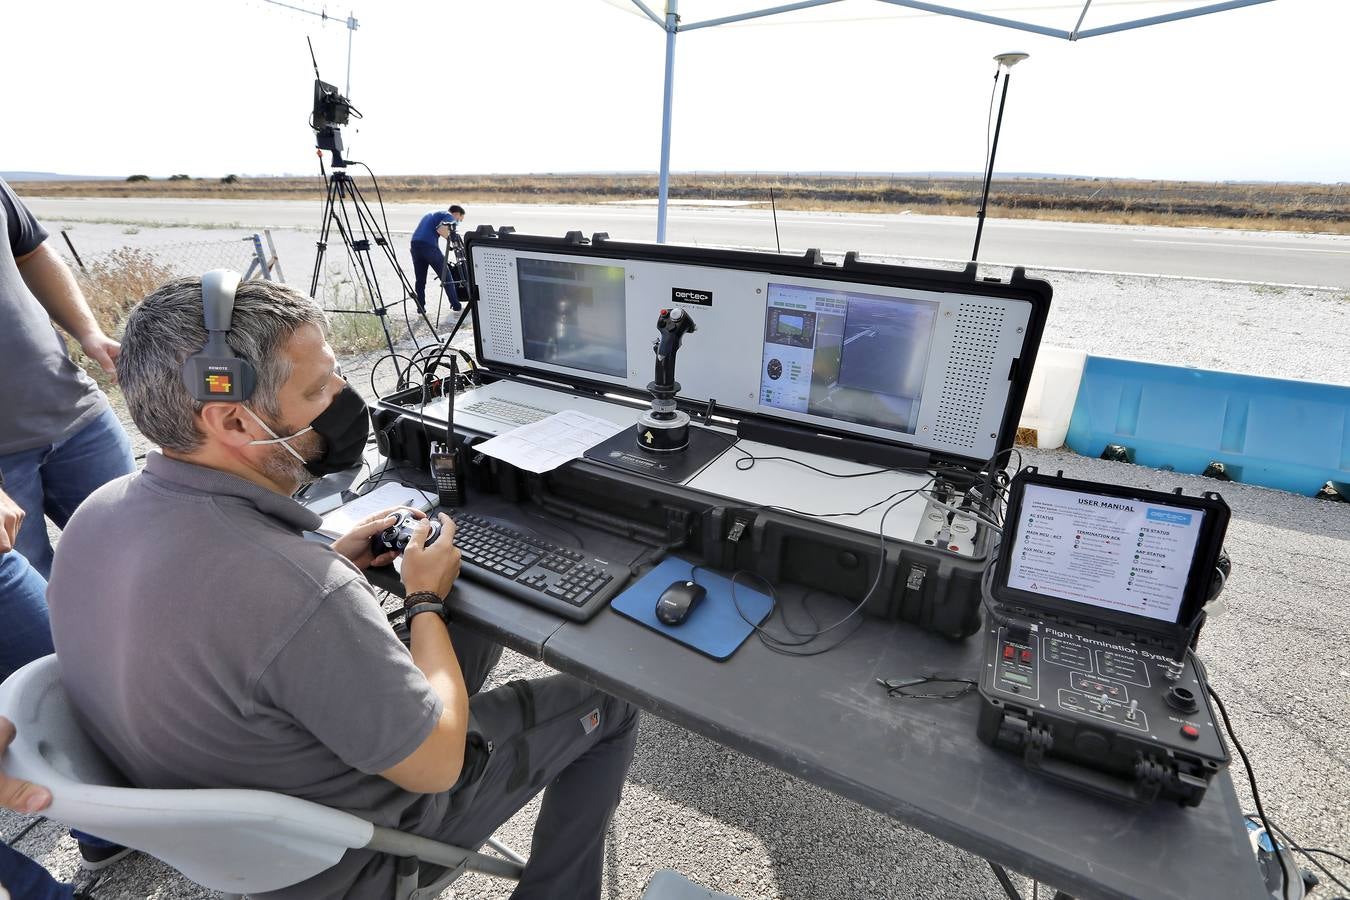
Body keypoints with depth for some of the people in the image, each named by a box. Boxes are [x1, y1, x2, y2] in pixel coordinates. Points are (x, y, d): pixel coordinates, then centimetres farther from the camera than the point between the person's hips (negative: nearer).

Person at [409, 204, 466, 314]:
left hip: (415, 243, 7)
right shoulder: (449, 217, 7)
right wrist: (451, 238, 3)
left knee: (420, 279, 13)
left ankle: (420, 307, 13)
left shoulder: (432, 214, 33)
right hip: (429, 245, -7)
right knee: (446, 277, 5)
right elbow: (441, 230, -15)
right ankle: (455, 305, 9)